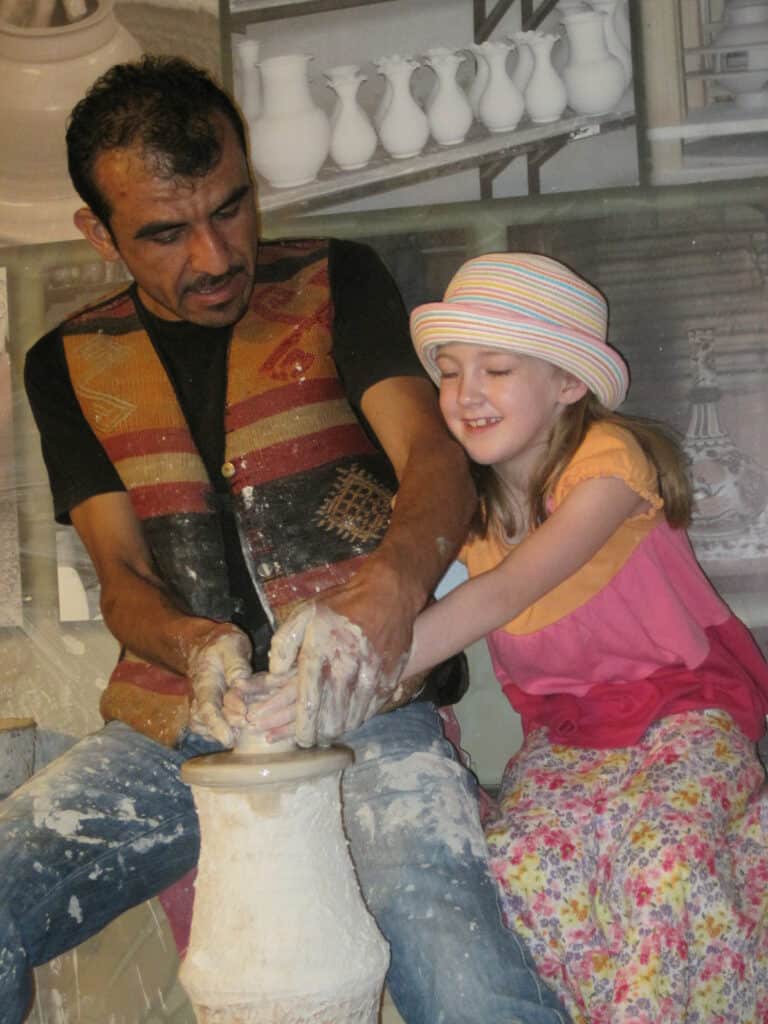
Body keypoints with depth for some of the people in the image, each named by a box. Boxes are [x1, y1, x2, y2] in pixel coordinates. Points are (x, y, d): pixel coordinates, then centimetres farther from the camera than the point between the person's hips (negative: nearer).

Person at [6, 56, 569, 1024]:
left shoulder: (334, 283, 6)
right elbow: (121, 575, 7)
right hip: (169, 728, 3)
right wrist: (193, 646, -18)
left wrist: (390, 590, -30)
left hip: (359, 716, -3)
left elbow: (435, 459, -7)